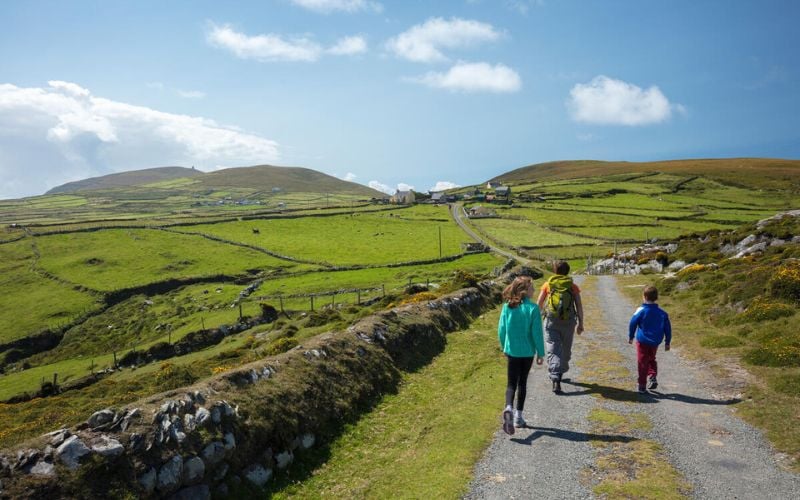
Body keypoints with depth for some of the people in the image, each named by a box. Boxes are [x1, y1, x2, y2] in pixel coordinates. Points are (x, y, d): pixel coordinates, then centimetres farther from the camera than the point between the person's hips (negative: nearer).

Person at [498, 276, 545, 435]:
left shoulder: (507, 307, -5)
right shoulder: (533, 308, -14)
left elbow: (501, 329, 1)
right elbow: (537, 333, -11)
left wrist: (504, 347, 17)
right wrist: (540, 353, -1)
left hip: (512, 351, 1)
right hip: (527, 352, -1)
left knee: (512, 383, 6)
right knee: (522, 382, 14)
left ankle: (508, 408, -20)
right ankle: (518, 416, 21)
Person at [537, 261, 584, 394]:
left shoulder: (547, 284, 4)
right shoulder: (573, 286, 5)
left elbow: (539, 304, 5)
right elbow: (579, 306, 1)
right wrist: (580, 324, 6)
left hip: (551, 321, -1)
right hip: (568, 322, 1)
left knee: (553, 351, -3)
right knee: (566, 349, 20)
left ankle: (555, 380, -18)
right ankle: (560, 374, 36)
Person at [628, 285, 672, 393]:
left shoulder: (641, 310, -14)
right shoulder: (662, 313, -3)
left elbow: (633, 323, -8)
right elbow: (667, 329, 2)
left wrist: (631, 336, 7)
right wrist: (667, 342, 12)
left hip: (642, 341, -4)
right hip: (655, 342, 4)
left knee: (642, 362, 5)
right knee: (651, 359, 25)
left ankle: (642, 386, 8)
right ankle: (653, 377, 6)